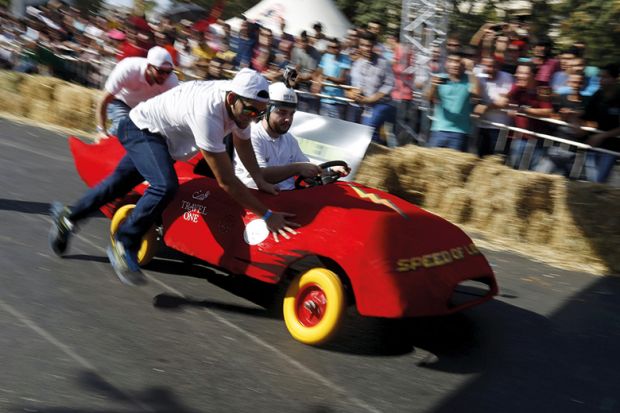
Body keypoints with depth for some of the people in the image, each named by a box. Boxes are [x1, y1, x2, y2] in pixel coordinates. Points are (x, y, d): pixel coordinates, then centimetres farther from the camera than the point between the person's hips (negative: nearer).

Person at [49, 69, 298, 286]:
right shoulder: (207, 112, -41)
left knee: (119, 182, 21)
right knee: (166, 186, -32)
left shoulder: (241, 102, -16)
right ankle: (123, 246, -14)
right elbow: (226, 182, -38)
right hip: (142, 129, -9)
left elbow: (242, 143, 7)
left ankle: (67, 218, 42)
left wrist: (259, 179, -5)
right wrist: (266, 215, -34)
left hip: (162, 136, 9)